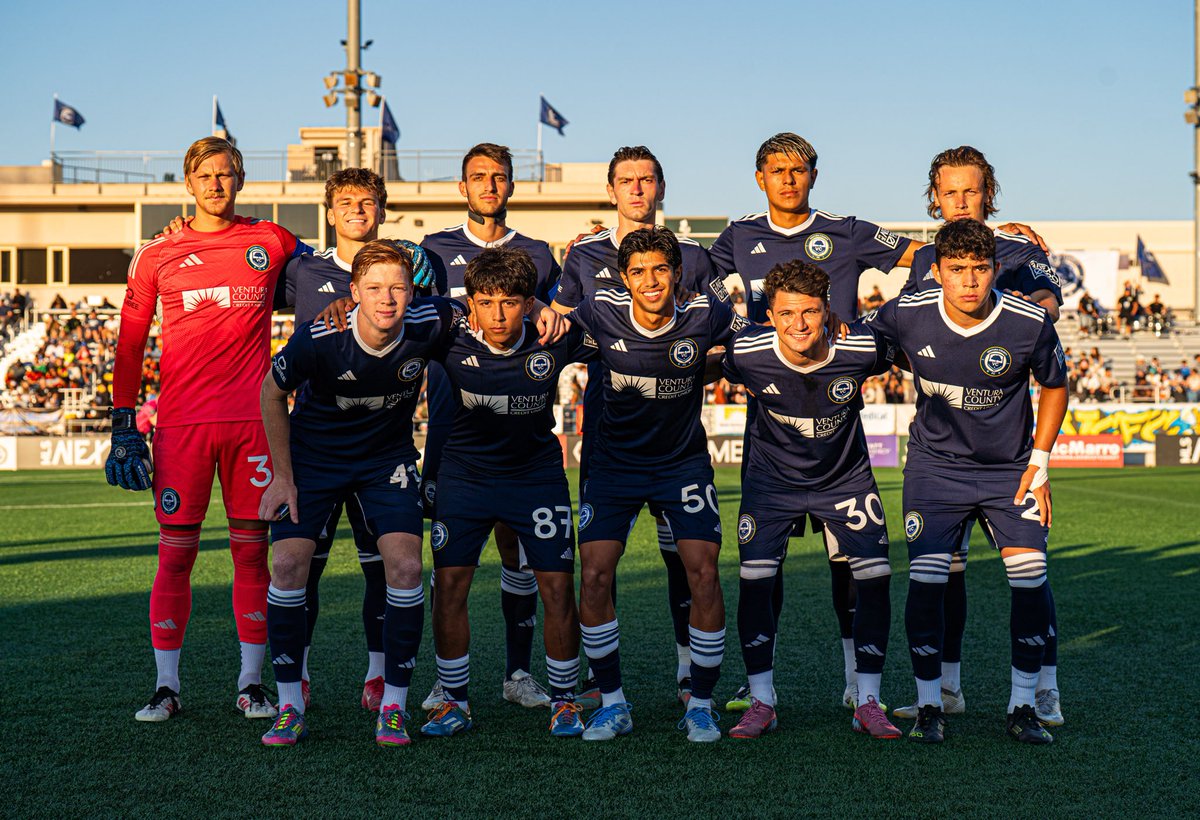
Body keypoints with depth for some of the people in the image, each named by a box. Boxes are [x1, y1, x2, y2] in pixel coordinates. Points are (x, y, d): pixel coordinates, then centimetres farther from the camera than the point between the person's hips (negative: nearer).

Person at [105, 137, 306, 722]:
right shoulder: (157, 257, 7)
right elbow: (129, 348, 10)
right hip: (181, 422, 0)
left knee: (252, 550, 4)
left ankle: (251, 684, 13)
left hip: (252, 420, 1)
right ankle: (166, 688, 9)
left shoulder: (270, 242, 8)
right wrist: (124, 427, 5)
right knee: (175, 553, 0)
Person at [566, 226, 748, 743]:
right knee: (593, 576, -10)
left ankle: (700, 704, 5)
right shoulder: (601, 311, -13)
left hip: (684, 462, -1)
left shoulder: (704, 316, -13)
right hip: (615, 462, 1)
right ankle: (612, 704, 7)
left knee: (703, 573, -13)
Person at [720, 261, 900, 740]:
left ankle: (868, 702, 7)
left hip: (845, 479, 1)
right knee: (754, 580, -11)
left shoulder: (862, 348, -25)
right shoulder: (747, 353, -25)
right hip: (772, 480, 0)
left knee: (875, 578, -8)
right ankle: (761, 702, 6)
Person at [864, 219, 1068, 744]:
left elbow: (1054, 386, 3)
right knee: (925, 579, -11)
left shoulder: (1030, 323, -15)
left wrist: (1039, 463, 0)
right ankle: (929, 706, 7)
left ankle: (1023, 706, 7)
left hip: (1009, 468, 0)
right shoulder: (907, 315, -15)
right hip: (934, 464, 0)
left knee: (1031, 577, -10)